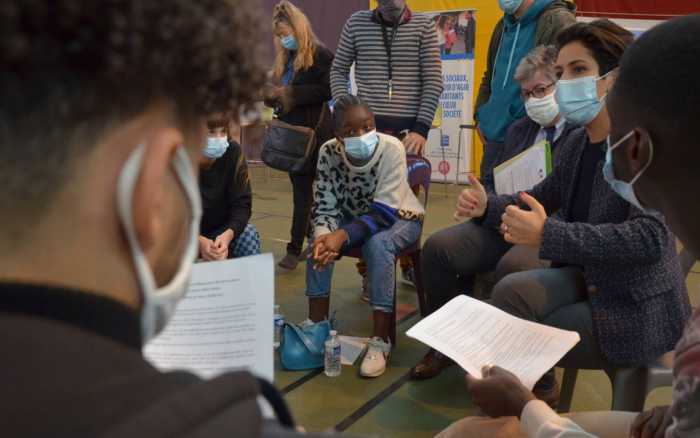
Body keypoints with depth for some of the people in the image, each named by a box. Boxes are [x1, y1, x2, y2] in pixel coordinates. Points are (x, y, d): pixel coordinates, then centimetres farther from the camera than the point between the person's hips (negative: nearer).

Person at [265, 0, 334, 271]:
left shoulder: (320, 55, -9)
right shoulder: (286, 59, 15)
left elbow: (328, 90, -19)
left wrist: (290, 92, -19)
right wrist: (272, 94, 0)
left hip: (311, 132, -8)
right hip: (290, 131, 8)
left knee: (302, 190, -5)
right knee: (301, 188, 12)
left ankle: (295, 249, -2)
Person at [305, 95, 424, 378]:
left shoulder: (391, 149, -28)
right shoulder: (328, 152, -18)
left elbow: (384, 211, -32)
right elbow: (324, 206, -16)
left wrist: (343, 236, -46)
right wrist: (324, 234, -39)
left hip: (398, 217, -4)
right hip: (355, 216, 4)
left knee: (378, 245, -35)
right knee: (320, 242, -23)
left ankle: (380, 340, -28)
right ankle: (316, 323, -11)